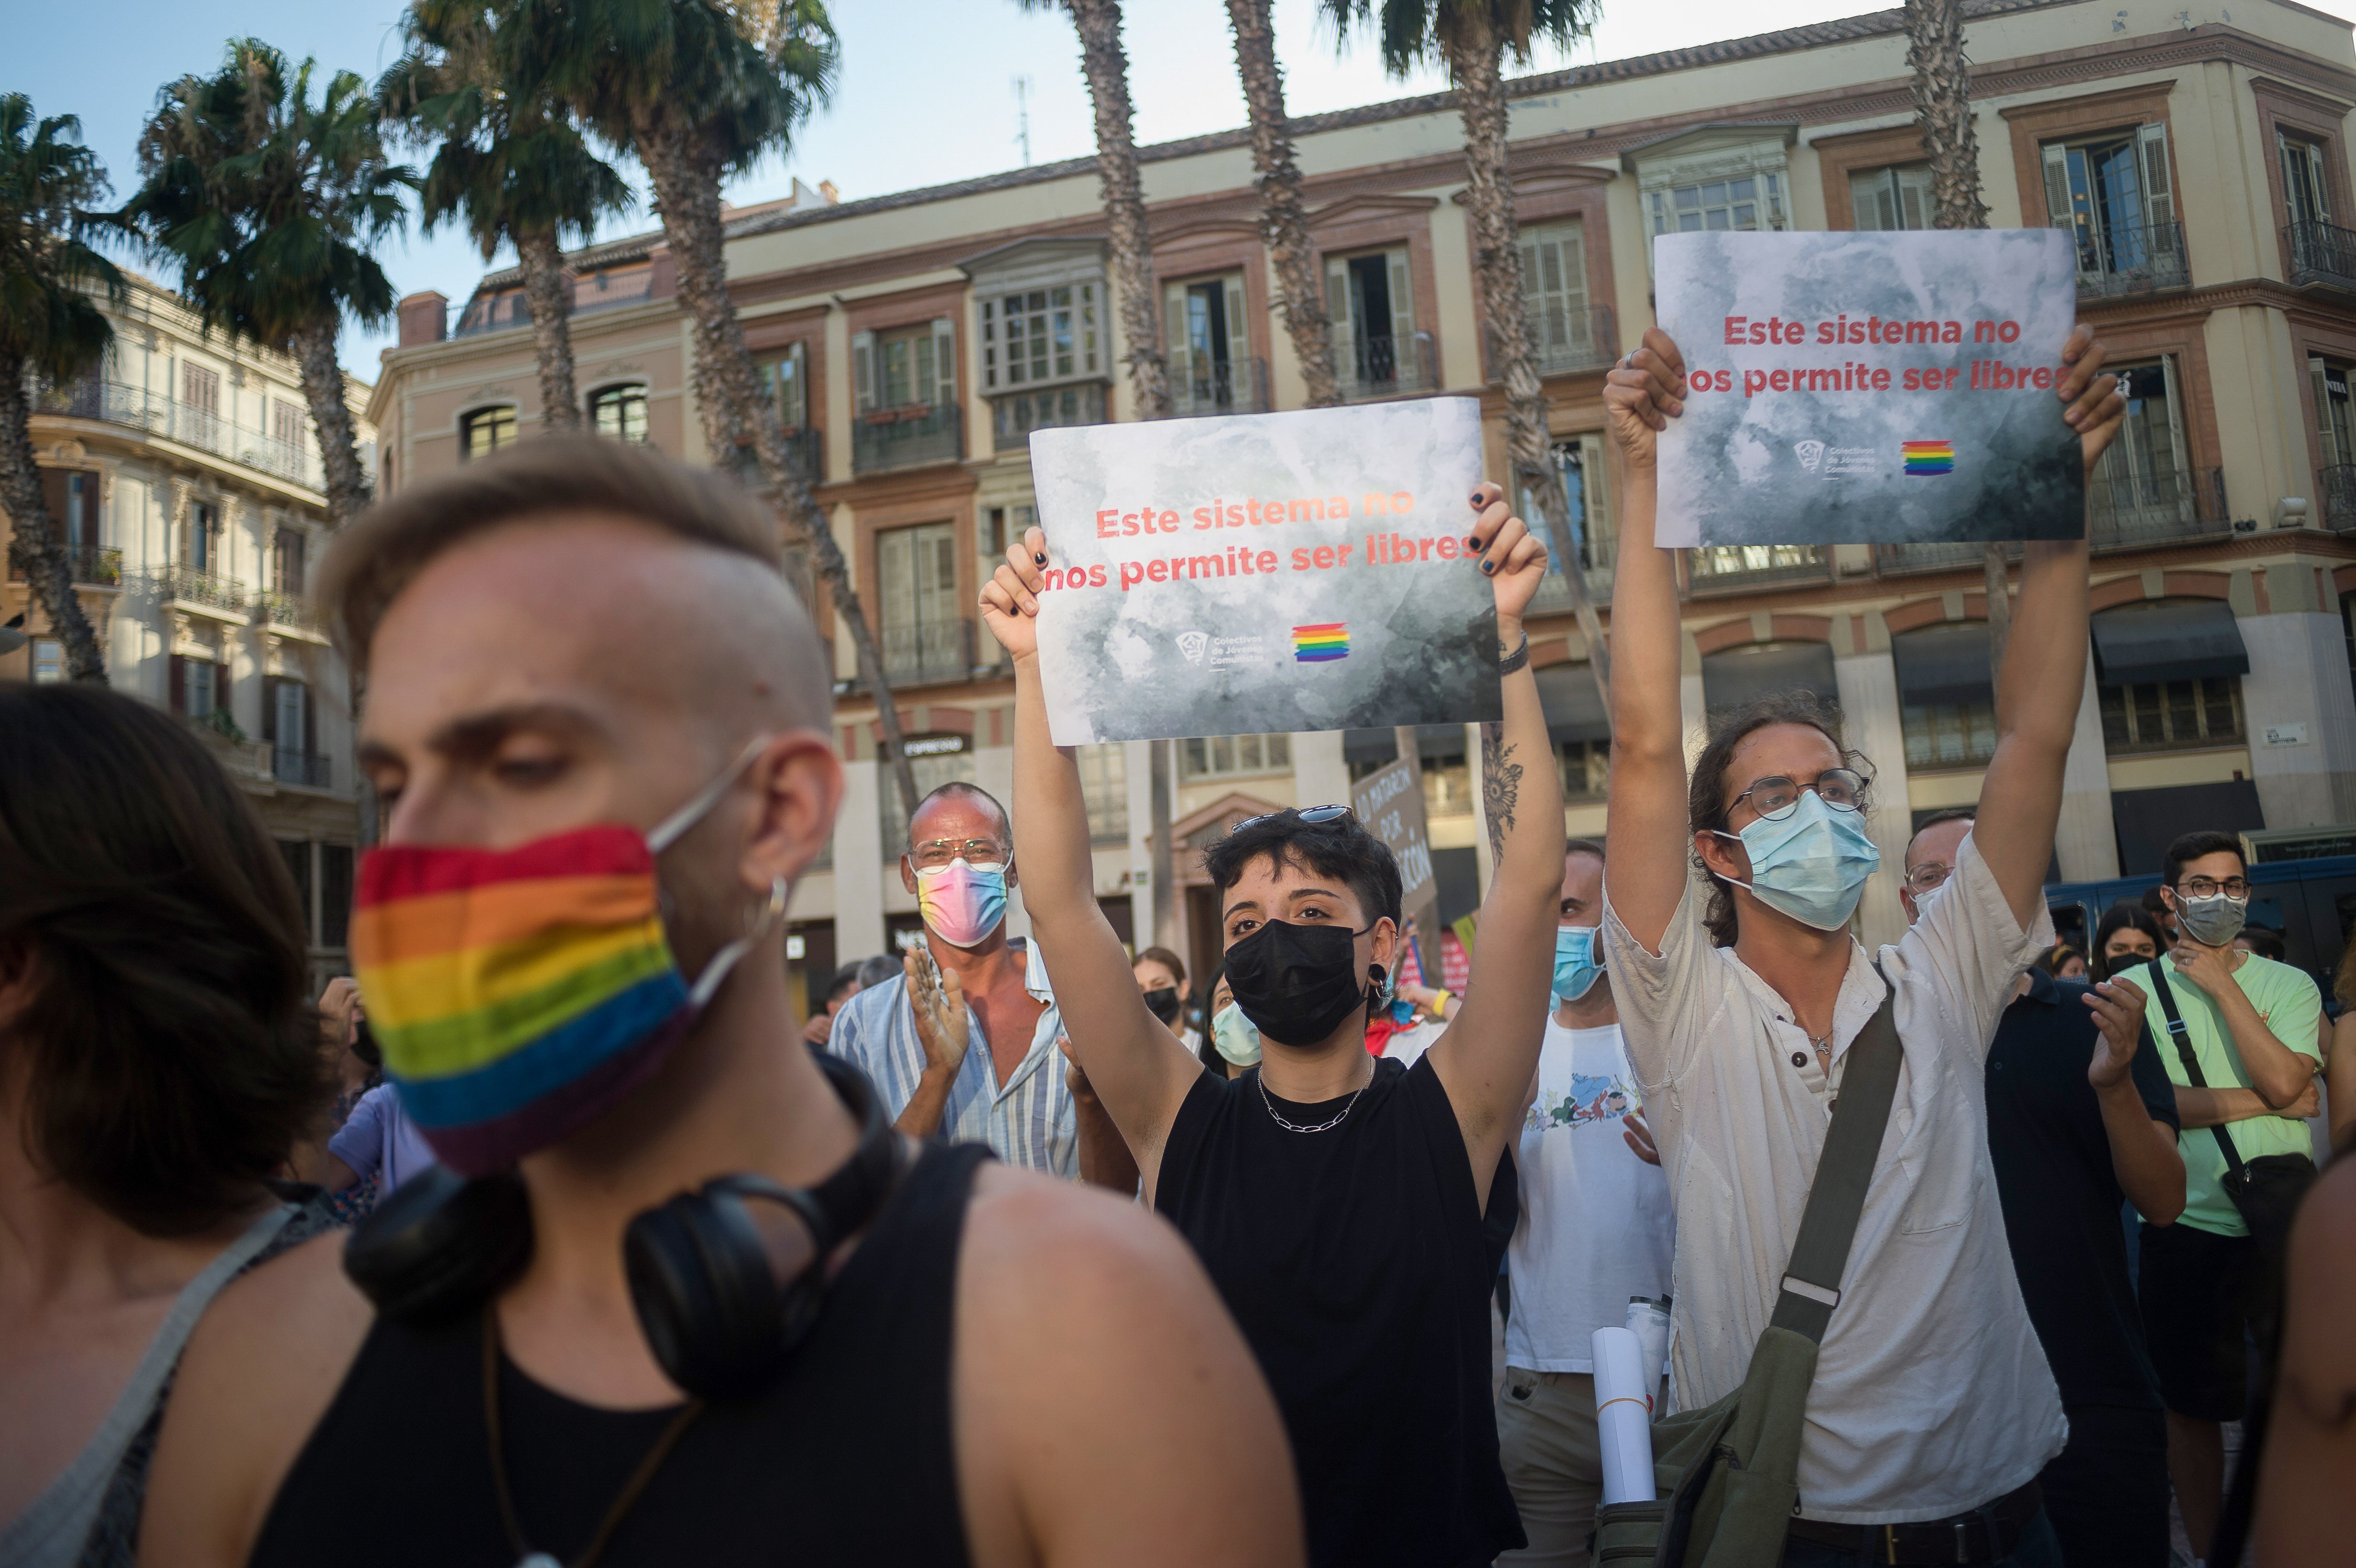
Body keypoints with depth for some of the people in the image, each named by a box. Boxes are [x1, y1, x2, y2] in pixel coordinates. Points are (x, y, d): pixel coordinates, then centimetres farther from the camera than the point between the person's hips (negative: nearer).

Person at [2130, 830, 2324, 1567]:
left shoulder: (2290, 985, 4)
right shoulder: (2134, 989, 1)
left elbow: (2283, 1081, -13)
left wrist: (2223, 984, -10)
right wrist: (2256, 1101, -12)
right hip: (2184, 1229, 0)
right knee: (2190, 1404, 11)